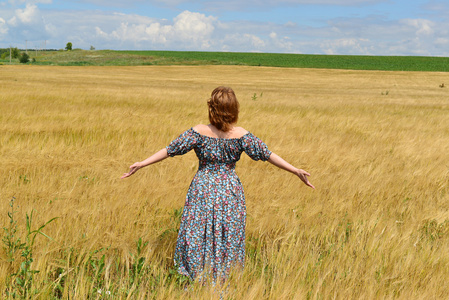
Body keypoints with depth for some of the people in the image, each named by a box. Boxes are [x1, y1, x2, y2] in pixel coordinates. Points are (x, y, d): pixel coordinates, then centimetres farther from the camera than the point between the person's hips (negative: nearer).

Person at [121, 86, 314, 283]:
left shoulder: (199, 132, -12)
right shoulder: (241, 135, -10)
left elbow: (169, 150, -9)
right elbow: (267, 154, -8)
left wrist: (142, 164, 0)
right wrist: (296, 171, -2)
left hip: (203, 191, -1)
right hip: (230, 191, 1)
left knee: (197, 236, 12)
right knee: (229, 237, 13)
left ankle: (199, 281, 18)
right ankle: (222, 281, 21)